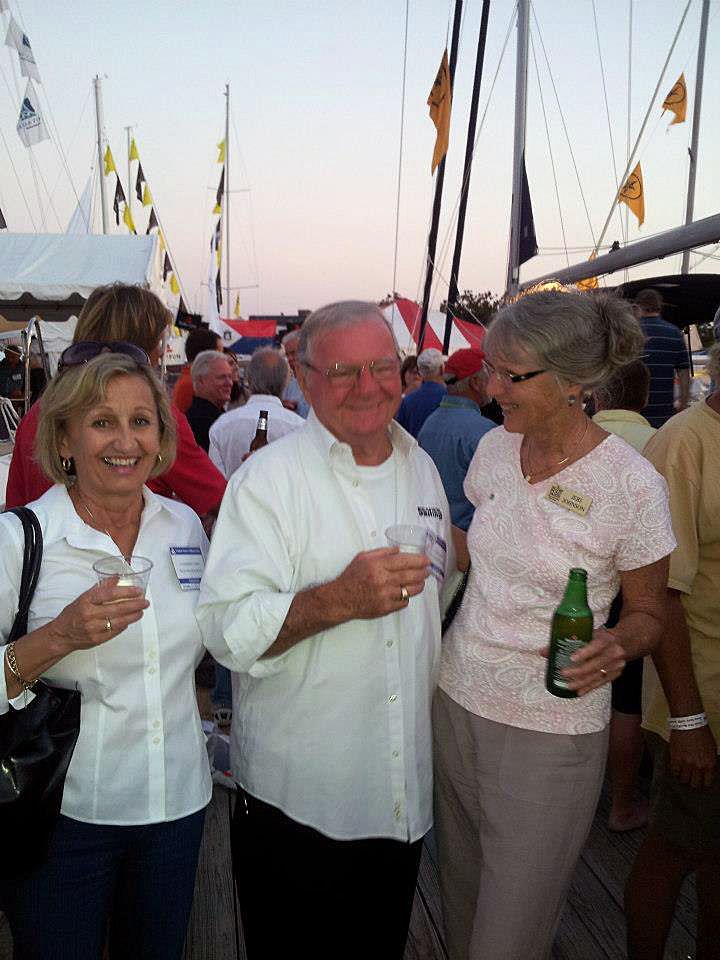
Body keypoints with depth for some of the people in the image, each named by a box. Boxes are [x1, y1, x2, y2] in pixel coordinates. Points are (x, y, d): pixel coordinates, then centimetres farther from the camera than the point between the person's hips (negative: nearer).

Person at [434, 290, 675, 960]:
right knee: (459, 902, 22)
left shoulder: (632, 486, -18)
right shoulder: (495, 448, -1)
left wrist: (617, 645, -25)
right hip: (457, 700, 5)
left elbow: (648, 612, -5)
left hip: (550, 733, -5)